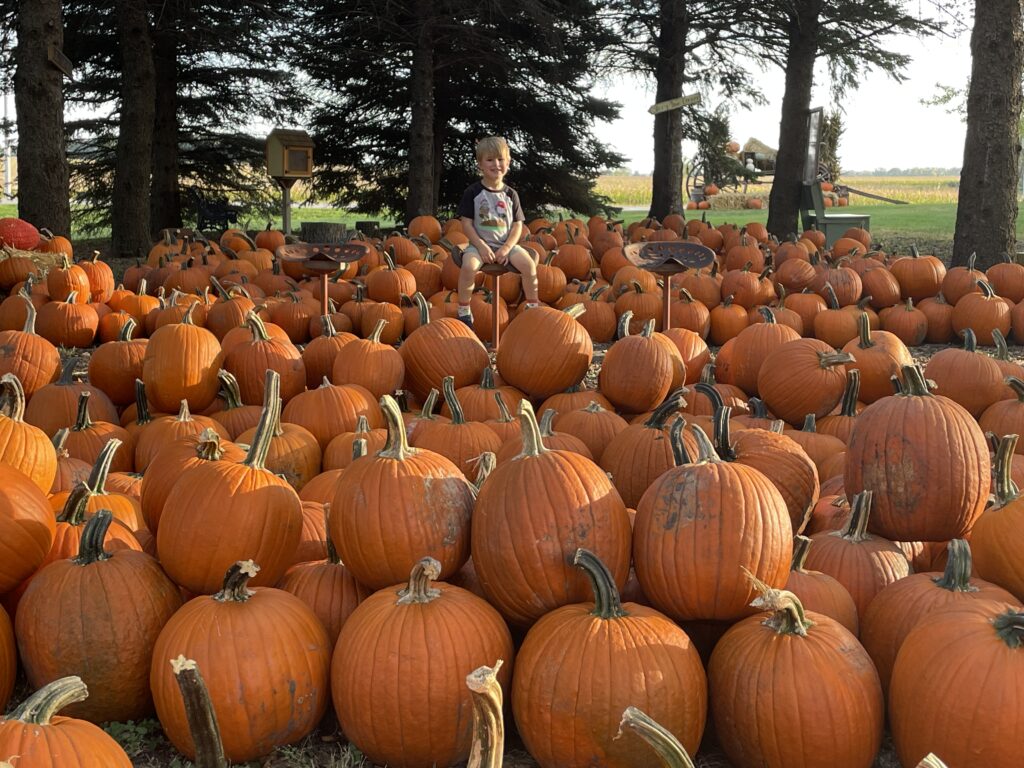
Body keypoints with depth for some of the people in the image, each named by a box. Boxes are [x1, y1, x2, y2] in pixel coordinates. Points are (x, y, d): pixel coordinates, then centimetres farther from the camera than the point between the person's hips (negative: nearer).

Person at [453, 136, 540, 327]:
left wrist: (506, 248, -11)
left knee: (529, 263, -24)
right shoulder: (472, 192, -1)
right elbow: (466, 224, -4)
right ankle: (463, 311, -18)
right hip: (479, 243, -2)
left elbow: (517, 225, 5)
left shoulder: (510, 194, 7)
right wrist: (482, 246, -16)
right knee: (469, 266, -34)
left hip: (506, 244, 2)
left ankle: (533, 307, -7)